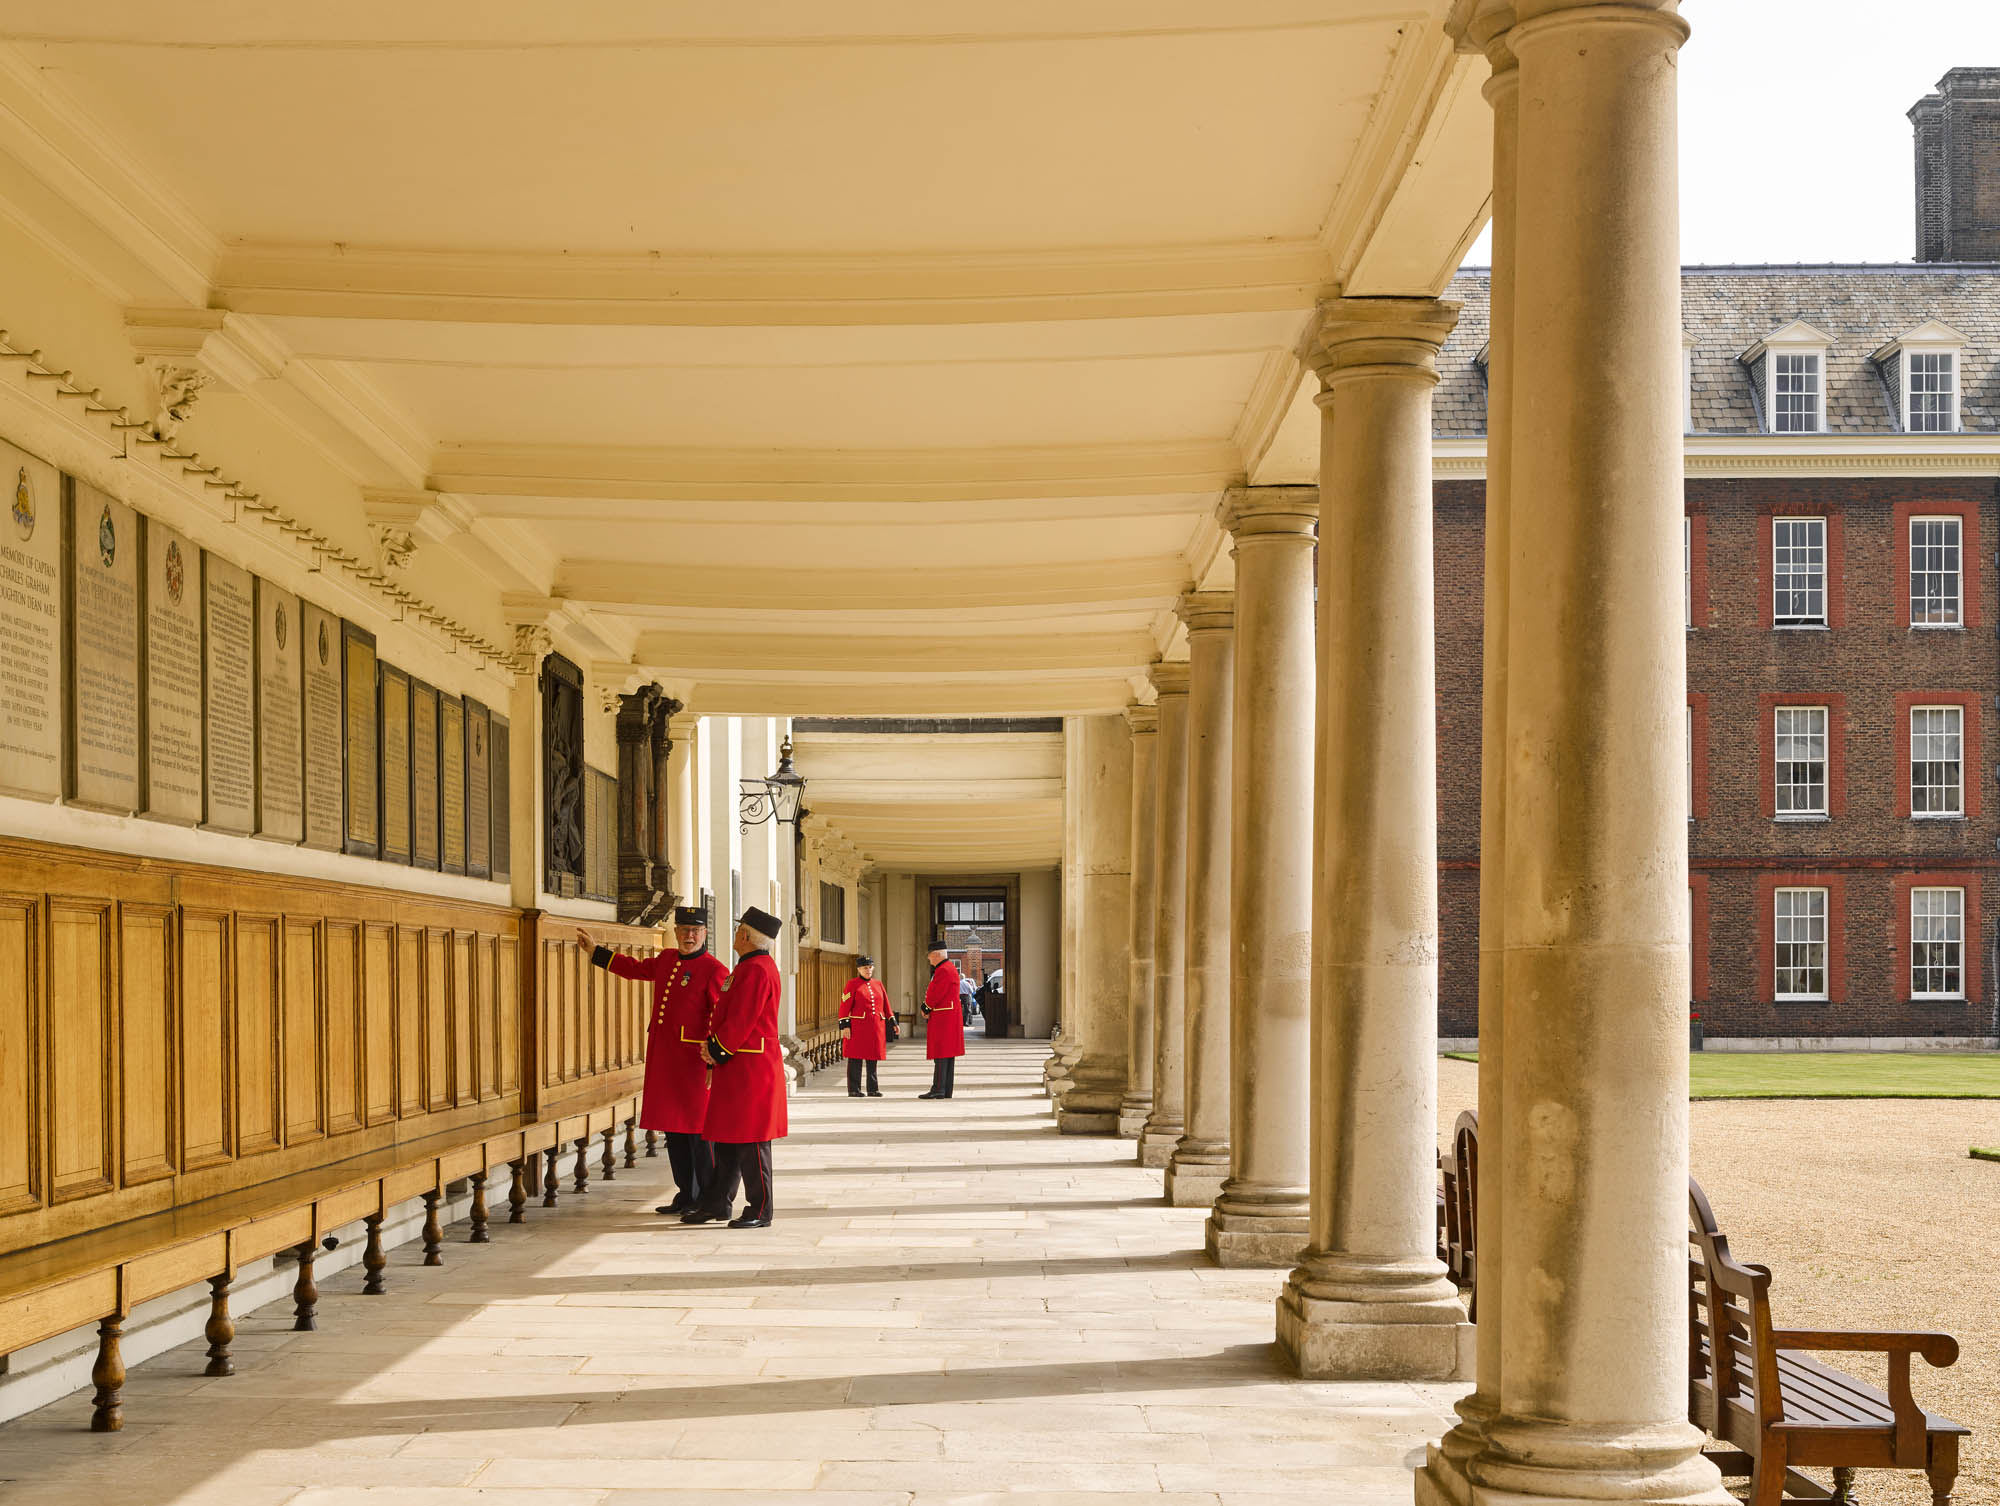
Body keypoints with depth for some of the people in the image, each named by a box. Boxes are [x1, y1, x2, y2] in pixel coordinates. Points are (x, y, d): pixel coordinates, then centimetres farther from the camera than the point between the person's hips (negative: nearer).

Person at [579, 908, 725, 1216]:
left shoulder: (714, 970, -10)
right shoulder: (667, 961, 13)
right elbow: (635, 968, 31)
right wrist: (595, 951, 35)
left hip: (692, 1061, -8)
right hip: (663, 1060, 8)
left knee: (698, 1132, -5)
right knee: (673, 1131, 12)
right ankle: (687, 1196, 21)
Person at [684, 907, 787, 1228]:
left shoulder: (756, 970, -17)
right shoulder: (751, 966, 16)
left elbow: (741, 1021, -21)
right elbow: (729, 1012, 19)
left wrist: (716, 1051, -11)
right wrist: (712, 1044, 5)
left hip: (750, 1069, -10)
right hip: (736, 1068, 10)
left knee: (750, 1141, -5)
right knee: (726, 1137, 14)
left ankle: (759, 1212, 1)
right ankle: (718, 1203, 22)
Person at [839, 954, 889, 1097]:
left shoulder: (878, 985, 14)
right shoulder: (853, 984, -1)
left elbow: (886, 1006, 17)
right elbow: (845, 1006, -6)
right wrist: (845, 1025, -14)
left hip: (876, 1028, 5)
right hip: (858, 1026, -5)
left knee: (873, 1059, 6)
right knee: (855, 1059, -2)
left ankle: (873, 1089, 12)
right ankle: (854, 1090, 1)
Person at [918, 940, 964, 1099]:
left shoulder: (943, 970, -15)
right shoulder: (950, 968, 19)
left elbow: (935, 994, -19)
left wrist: (926, 1009, -2)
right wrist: (928, 1010, 6)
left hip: (942, 1019, -10)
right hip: (951, 1019, 10)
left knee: (940, 1056, -11)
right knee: (948, 1055, 8)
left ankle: (938, 1089, -13)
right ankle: (946, 1091, 9)